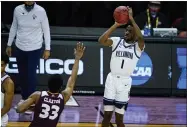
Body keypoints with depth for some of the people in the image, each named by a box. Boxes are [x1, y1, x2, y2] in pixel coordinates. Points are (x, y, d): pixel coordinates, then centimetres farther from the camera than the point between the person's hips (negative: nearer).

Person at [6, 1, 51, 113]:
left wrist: (47, 49, -5)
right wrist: (9, 45, 14)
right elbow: (14, 27, 9)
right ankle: (24, 98, 29)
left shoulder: (40, 11, -13)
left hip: (35, 48, -3)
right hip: (20, 47, 3)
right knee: (22, 74, 13)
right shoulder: (18, 10, -5)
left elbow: (46, 30, -5)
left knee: (31, 74, -4)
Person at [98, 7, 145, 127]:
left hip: (125, 81, -2)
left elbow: (141, 38, -25)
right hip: (112, 79, 2)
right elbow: (101, 40, -11)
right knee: (107, 115, 5)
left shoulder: (138, 46, -1)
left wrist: (131, 19, -23)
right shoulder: (117, 41, 5)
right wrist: (116, 25, -14)